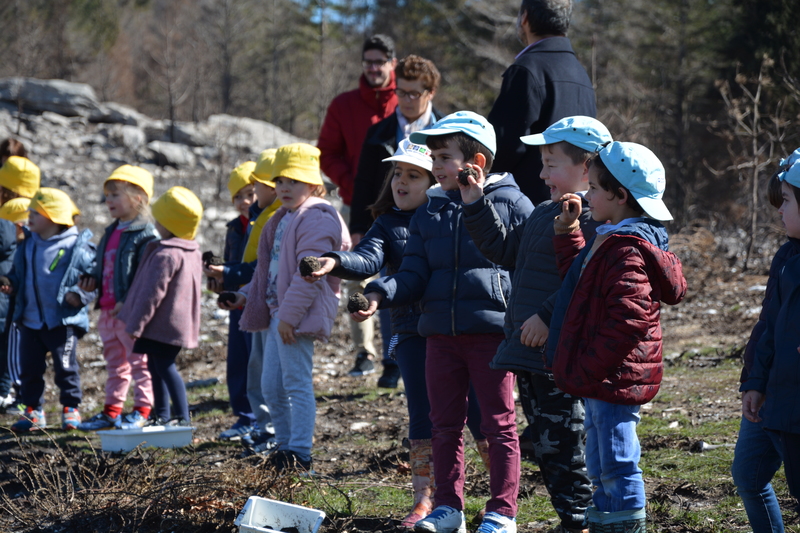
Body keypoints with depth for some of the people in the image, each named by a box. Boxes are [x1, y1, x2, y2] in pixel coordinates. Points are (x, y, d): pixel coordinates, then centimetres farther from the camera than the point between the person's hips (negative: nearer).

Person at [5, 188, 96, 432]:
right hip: (30, 319, 5)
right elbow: (19, 274, 18)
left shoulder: (77, 247, -10)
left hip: (63, 321, -5)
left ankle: (70, 408, 17)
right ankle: (33, 410, 18)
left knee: (66, 367, 3)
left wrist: (79, 295, -20)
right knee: (30, 367, 8)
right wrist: (10, 284, -1)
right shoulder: (27, 245, 8)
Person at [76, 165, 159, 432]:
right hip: (108, 310, 9)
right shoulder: (111, 233, 15)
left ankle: (141, 411, 6)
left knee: (140, 363, 1)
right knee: (115, 364, 17)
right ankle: (112, 411, 24)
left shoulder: (146, 235, -14)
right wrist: (92, 281, 4)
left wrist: (128, 302, -26)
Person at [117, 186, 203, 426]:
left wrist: (135, 325, -14)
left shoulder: (165, 255, -20)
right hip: (181, 323, 10)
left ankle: (183, 417, -8)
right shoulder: (193, 252, 10)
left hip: (163, 324, -10)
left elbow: (152, 293, -20)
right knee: (157, 366, 17)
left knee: (164, 366, -6)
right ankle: (161, 414, 22)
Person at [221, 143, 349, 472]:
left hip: (298, 315, -10)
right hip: (276, 313, 10)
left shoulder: (317, 219, -13)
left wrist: (289, 315, -24)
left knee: (296, 383, -7)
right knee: (271, 386, 12)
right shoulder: (282, 220, 20)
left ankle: (299, 451, -3)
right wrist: (246, 296, 19)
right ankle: (285, 444, 22)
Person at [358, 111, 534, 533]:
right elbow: (414, 275, 8)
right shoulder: (428, 213, 11)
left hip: (491, 329, -5)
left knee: (498, 424, 2)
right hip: (440, 332, 5)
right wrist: (381, 293, -11)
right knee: (445, 423, 10)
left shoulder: (511, 204, -4)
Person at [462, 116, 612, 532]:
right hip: (529, 355, 10)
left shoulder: (593, 217, -15)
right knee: (545, 450, 15)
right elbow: (504, 250, 27)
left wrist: (548, 318, -24)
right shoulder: (544, 213, 17)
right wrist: (476, 202, 20)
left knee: (564, 451, -6)